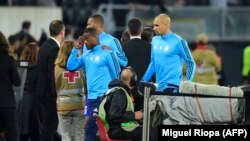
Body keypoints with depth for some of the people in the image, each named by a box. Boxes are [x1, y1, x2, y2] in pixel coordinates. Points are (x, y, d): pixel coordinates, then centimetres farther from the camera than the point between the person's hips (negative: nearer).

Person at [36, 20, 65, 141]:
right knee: (50, 123, -5)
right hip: (51, 92, -9)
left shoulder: (44, 46, 11)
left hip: (43, 90, 9)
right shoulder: (54, 48, -17)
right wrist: (57, 94, -19)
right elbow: (52, 72, -22)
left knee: (48, 123, 13)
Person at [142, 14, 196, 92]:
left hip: (172, 86, -6)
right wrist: (143, 80, 15)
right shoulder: (155, 40, 10)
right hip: (159, 86, 6)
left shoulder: (178, 42, -7)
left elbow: (190, 63, -3)